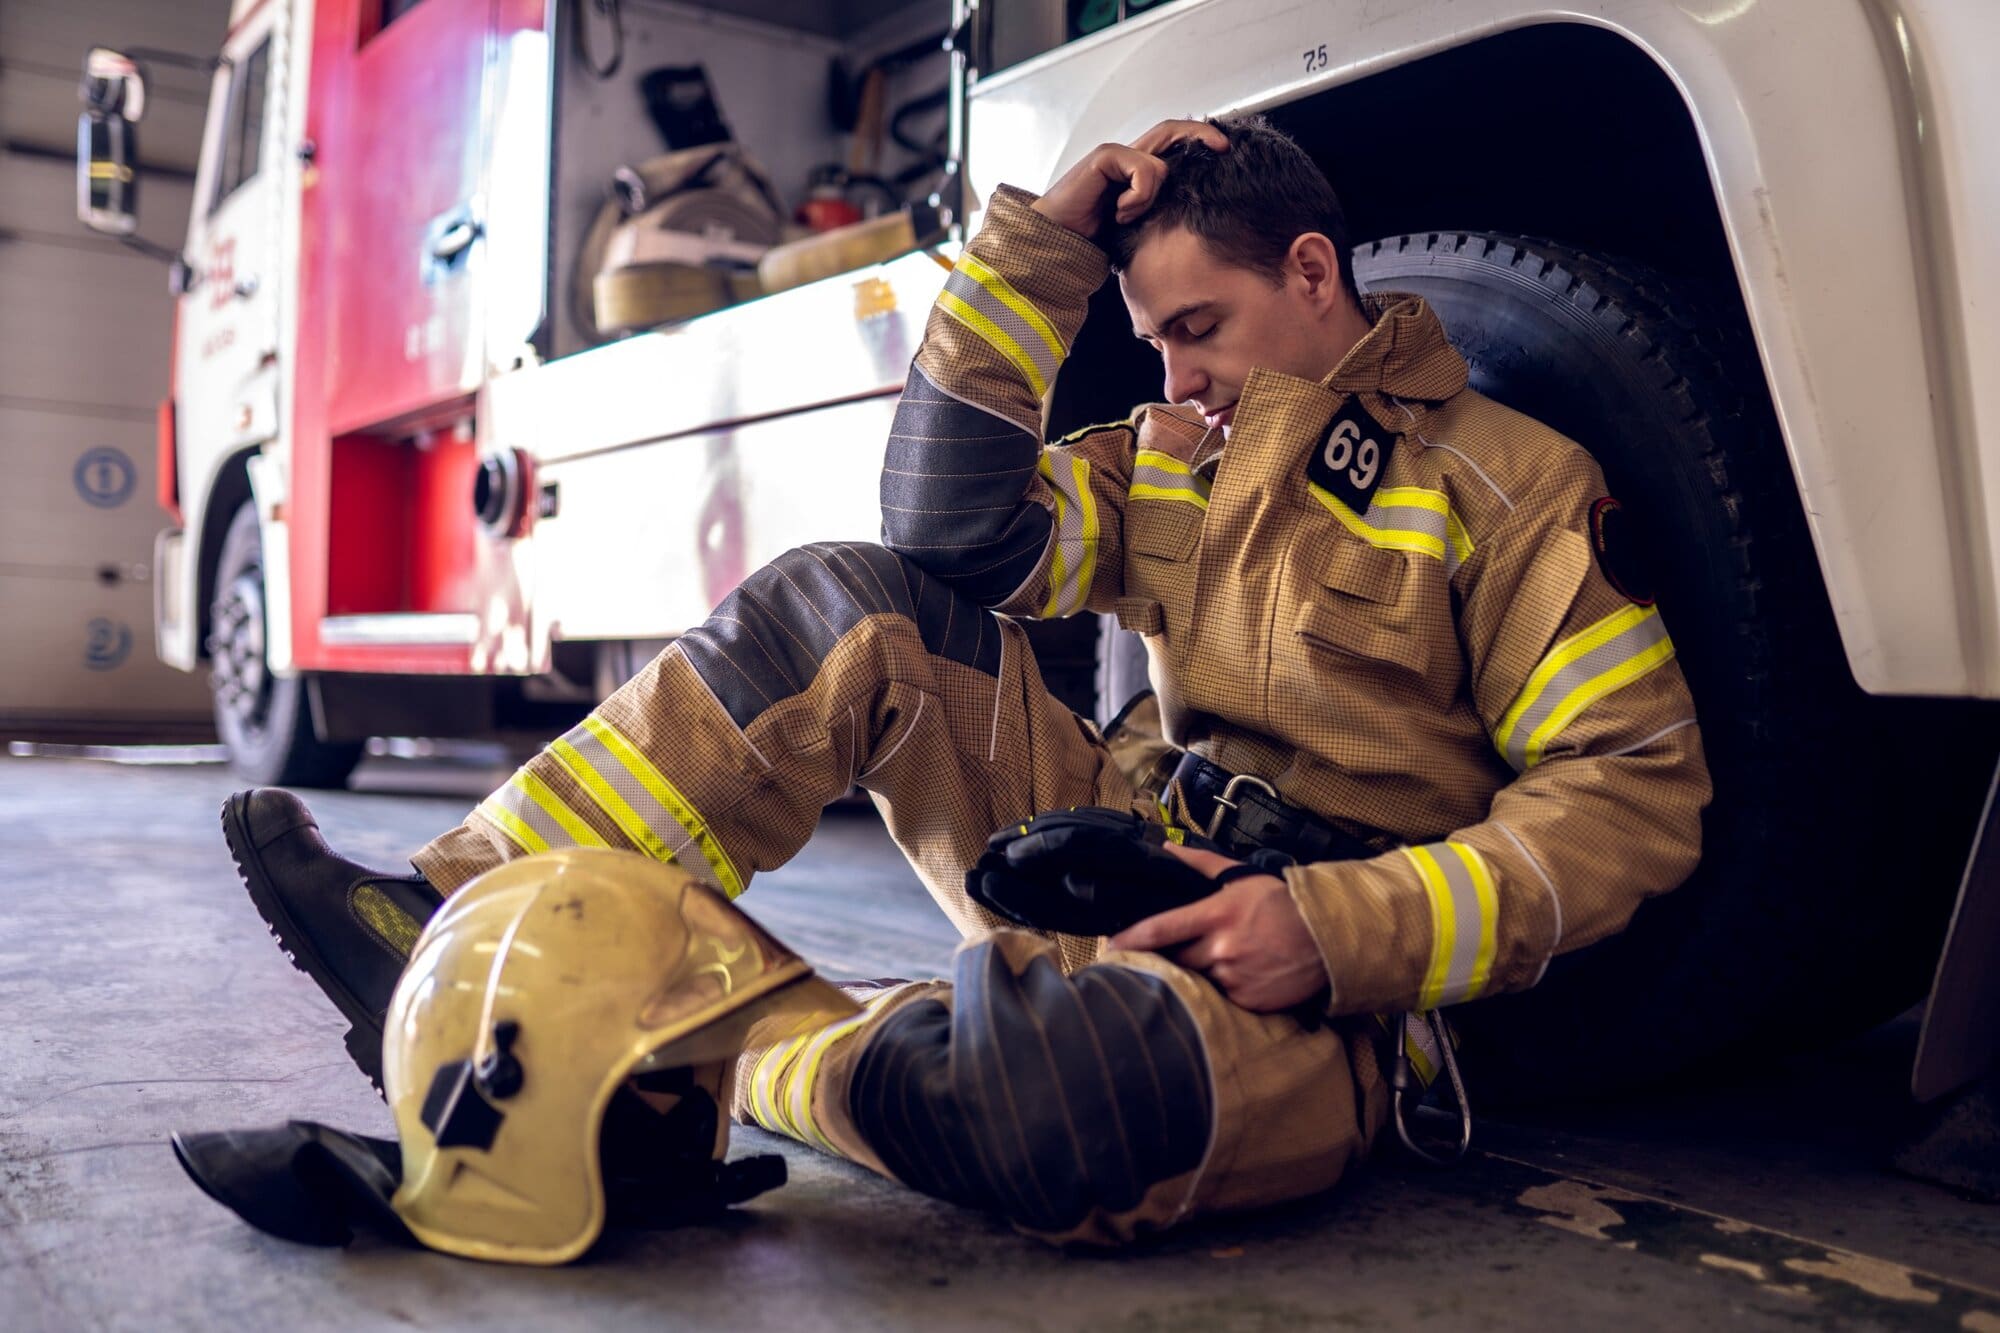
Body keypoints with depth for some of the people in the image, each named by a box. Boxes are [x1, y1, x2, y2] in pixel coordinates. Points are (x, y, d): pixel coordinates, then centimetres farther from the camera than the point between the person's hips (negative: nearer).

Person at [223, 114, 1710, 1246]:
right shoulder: (1179, 458, 15)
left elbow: (1639, 787, -8)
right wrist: (1040, 245, 1)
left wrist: (1341, 928, -21)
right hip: (1135, 861, 6)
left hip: (1308, 991, -5)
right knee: (850, 606, -10)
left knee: (1058, 1089, -42)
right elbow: (953, 528, 4)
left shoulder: (1503, 478, -3)